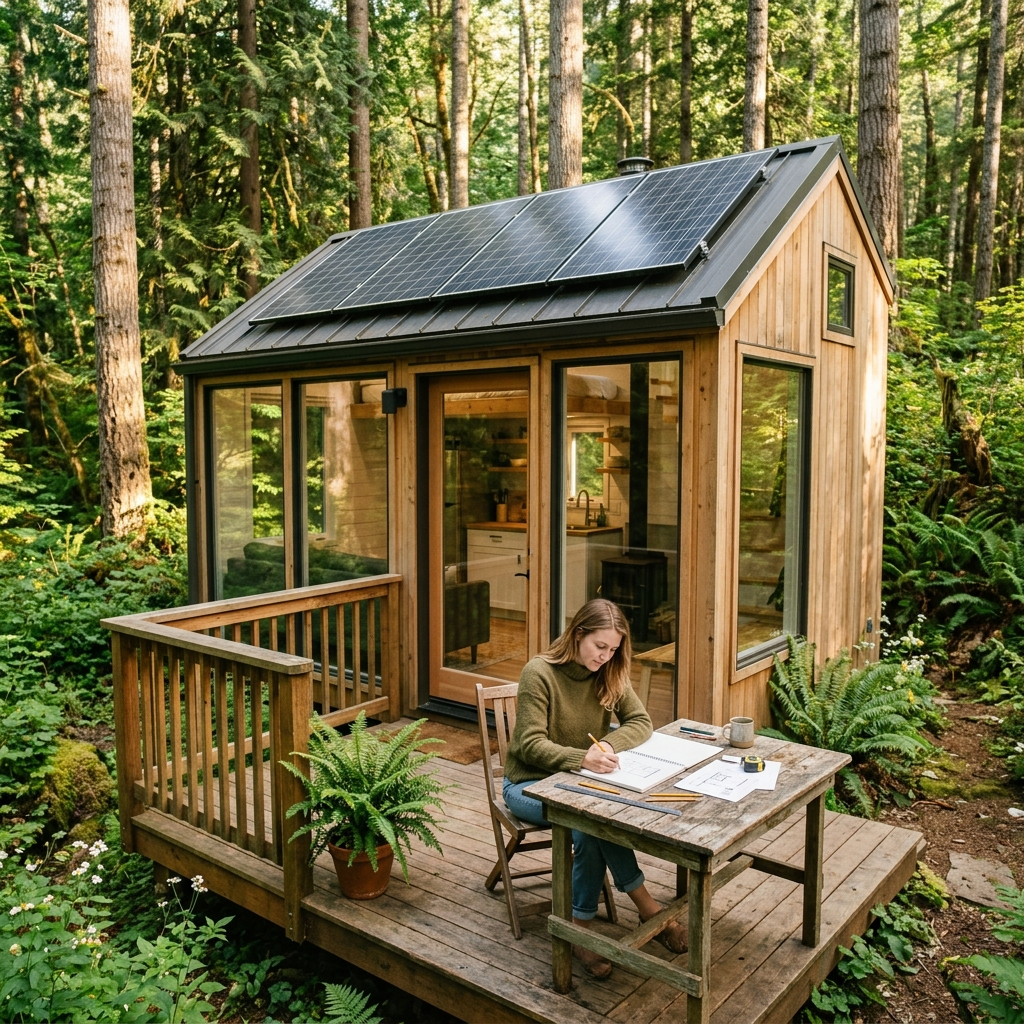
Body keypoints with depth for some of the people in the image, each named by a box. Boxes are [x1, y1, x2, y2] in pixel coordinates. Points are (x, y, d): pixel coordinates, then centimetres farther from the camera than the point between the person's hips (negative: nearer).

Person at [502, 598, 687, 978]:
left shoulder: (609, 674, -1)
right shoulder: (539, 673, -19)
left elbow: (641, 722, -2)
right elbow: (531, 744, -22)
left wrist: (609, 743, -24)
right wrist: (582, 759, -38)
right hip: (530, 783, -4)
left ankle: (582, 925, -18)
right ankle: (646, 904, -16)